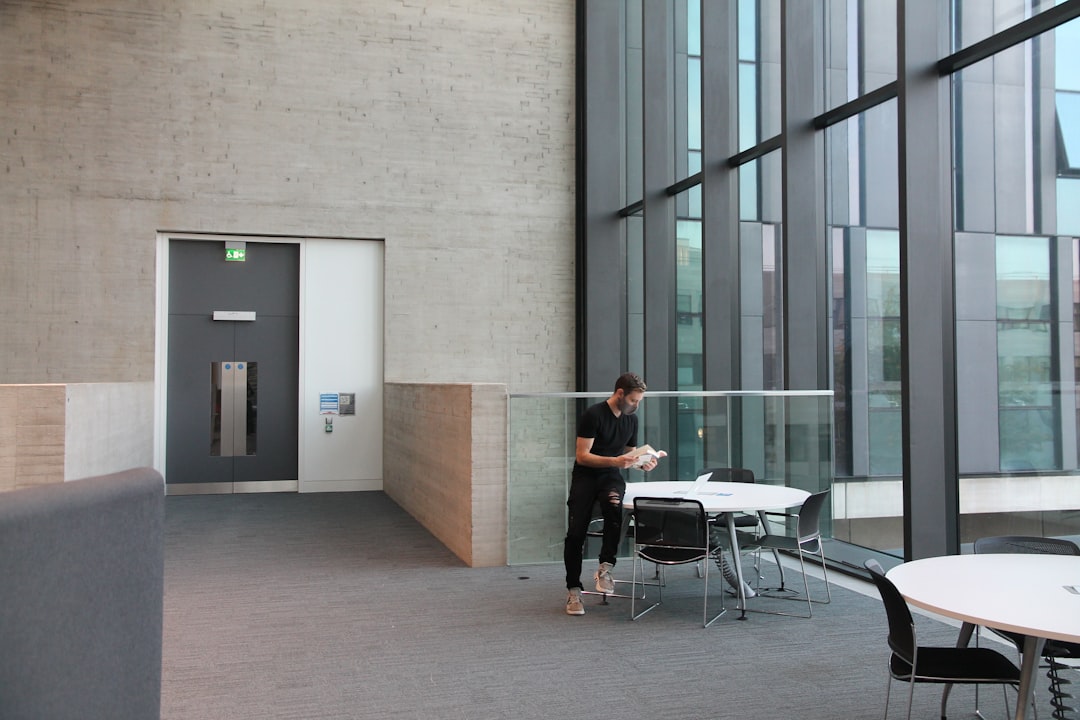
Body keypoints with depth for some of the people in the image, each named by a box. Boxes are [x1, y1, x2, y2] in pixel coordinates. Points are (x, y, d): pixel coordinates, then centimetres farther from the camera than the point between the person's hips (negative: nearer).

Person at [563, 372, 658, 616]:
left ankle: (605, 568, -22)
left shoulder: (631, 419, 6)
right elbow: (582, 456, -17)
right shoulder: (593, 415, -14)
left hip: (611, 475, 3)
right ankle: (573, 591, 1)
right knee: (576, 533, -13)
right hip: (585, 475, -3)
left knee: (614, 504, -32)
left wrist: (643, 463, -5)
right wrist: (615, 461, -28)